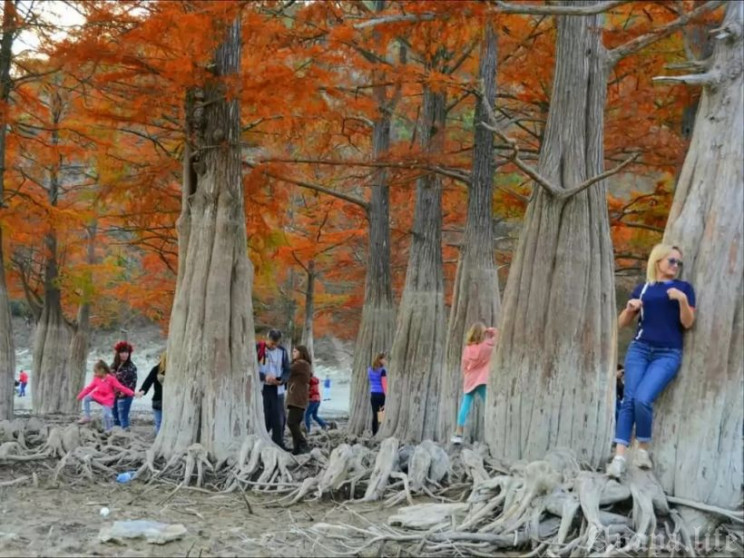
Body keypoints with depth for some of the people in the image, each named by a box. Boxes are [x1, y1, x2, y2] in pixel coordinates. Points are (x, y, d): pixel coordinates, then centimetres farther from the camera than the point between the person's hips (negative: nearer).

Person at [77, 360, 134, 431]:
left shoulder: (111, 379, -19)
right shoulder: (96, 379, -3)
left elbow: (120, 387, -17)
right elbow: (89, 388, 6)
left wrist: (131, 393, -20)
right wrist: (80, 395, 9)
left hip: (107, 399, -5)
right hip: (98, 395, 5)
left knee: (107, 414, -11)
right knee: (86, 399, -9)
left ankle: (108, 430, 5)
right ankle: (86, 417, -5)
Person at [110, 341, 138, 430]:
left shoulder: (131, 367, -7)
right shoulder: (113, 366, 11)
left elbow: (134, 382, -10)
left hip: (125, 396, -7)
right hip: (113, 395, 7)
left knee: (123, 417, -10)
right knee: (115, 417, 14)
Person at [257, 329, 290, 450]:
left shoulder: (282, 351, 4)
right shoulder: (257, 349, -4)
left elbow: (287, 370, 8)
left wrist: (282, 380, -13)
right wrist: (264, 377, -21)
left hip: (277, 389, 2)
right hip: (261, 388, -2)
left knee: (279, 418, 1)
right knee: (263, 417, -2)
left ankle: (279, 444, 9)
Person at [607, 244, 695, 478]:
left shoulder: (684, 287, 9)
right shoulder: (642, 288, 14)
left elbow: (687, 323, 1)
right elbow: (622, 323, 15)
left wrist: (682, 299, -15)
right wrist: (630, 309, -5)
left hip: (668, 354, -2)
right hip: (639, 349, 2)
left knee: (642, 399, -21)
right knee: (629, 399, -11)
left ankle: (643, 449, -1)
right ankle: (619, 458, -15)